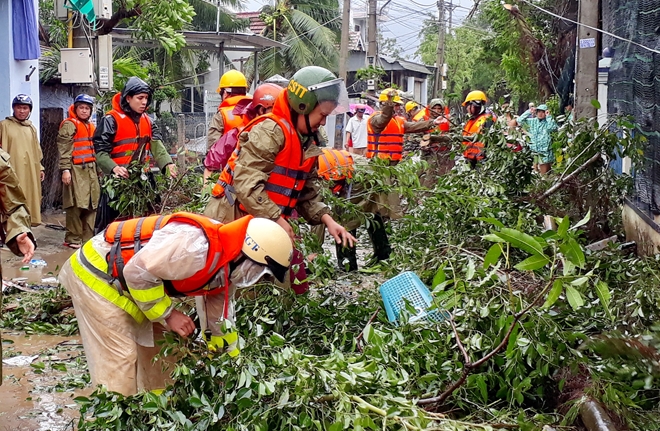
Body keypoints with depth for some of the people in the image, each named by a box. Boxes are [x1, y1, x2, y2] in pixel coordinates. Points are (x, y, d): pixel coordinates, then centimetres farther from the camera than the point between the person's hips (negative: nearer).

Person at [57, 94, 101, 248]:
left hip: (91, 169, 8)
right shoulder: (70, 124, -3)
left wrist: (99, 169, 24)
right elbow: (64, 148, -10)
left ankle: (88, 237, 14)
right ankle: (73, 239, -1)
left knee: (92, 204, 7)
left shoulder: (91, 127, 21)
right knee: (77, 204, -8)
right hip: (76, 170, -8)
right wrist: (65, 169, -18)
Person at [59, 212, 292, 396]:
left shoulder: (226, 264, -2)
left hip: (125, 280, 10)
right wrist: (167, 314, -20)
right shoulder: (195, 247, -34)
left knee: (158, 346, 13)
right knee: (119, 360, -11)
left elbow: (219, 317, 11)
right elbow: (138, 272, -31)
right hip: (97, 272, -10)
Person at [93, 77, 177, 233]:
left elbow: (156, 145, 1)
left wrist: (167, 163, -18)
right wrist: (114, 168, -28)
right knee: (110, 223, -2)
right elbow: (100, 151, -10)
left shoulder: (147, 121, 14)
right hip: (118, 180, -6)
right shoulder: (111, 119, -6)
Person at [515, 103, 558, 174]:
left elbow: (553, 128, -27)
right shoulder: (532, 121, 7)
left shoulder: (548, 122, -5)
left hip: (545, 153, -4)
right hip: (534, 152, 4)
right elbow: (519, 120, 2)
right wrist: (529, 112, -3)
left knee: (544, 175, 0)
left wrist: (548, 116, -18)